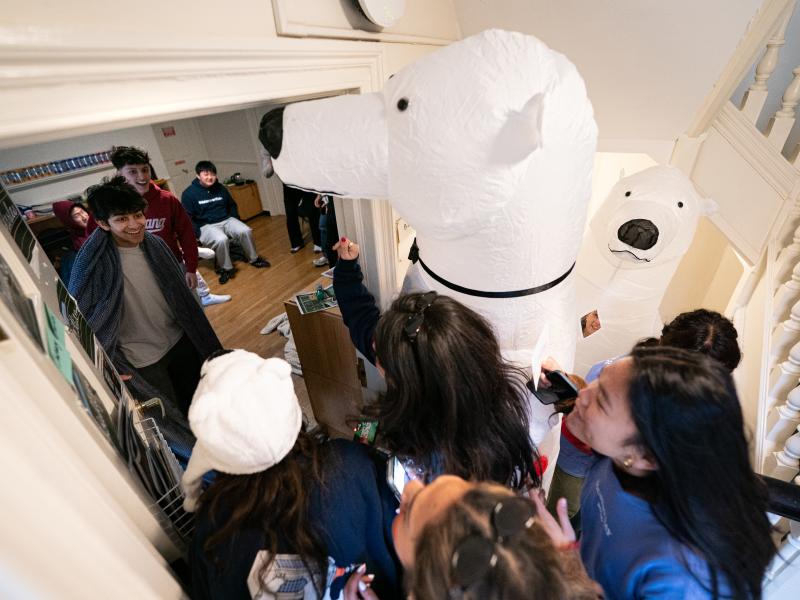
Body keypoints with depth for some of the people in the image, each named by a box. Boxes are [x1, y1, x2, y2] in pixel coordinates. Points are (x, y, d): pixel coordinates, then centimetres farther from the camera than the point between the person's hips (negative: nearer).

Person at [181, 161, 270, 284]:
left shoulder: (221, 188, 8)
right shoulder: (189, 193, -7)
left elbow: (232, 205, 23)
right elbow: (187, 218, -7)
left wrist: (235, 220, 11)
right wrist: (198, 233, -16)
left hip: (226, 220, 4)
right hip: (206, 226, -4)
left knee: (245, 231, -23)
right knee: (221, 239, -36)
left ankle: (254, 258, -1)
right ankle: (226, 268, -16)